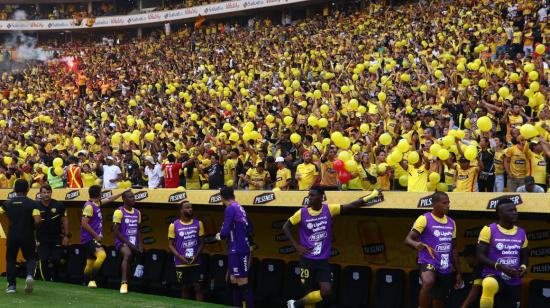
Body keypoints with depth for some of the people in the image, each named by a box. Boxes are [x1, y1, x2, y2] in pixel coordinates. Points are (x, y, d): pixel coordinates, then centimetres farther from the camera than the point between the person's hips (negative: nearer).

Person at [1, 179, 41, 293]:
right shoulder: (31, 204, -7)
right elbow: (37, 221, -15)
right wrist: (31, 228, 4)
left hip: (12, 236, 2)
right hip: (27, 236, -1)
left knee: (10, 259, 17)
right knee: (30, 258, 15)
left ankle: (11, 285, 12)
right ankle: (30, 275, -15)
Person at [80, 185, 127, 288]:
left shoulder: (97, 203, 12)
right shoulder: (89, 206, -15)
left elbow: (109, 199, 29)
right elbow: (84, 224, -19)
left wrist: (123, 193, 30)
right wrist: (96, 235, -15)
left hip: (93, 239, 9)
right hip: (89, 238, -9)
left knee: (90, 263, 11)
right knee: (102, 255, -27)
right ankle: (92, 280, -25)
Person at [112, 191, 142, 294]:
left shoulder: (137, 212, 12)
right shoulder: (119, 212, -9)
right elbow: (116, 231, -12)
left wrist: (139, 244, 3)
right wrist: (128, 243, -16)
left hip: (134, 243, 8)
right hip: (122, 242, -8)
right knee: (128, 254, -34)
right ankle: (124, 283, -41)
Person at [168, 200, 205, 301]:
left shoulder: (198, 223, 2)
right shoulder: (174, 225, -3)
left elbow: (202, 242, 6)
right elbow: (170, 245, -1)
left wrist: (196, 255, -10)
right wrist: (180, 257, -14)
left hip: (196, 263, 1)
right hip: (181, 264, -1)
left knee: (198, 287, -1)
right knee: (185, 288, 8)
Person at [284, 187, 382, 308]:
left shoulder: (329, 209, -5)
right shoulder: (302, 212, -6)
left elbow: (351, 205, -6)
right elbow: (286, 227, 4)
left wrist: (372, 195, -12)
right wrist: (297, 246, -4)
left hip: (323, 260, 2)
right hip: (307, 260, -2)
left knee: (326, 291, -9)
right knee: (311, 292, 0)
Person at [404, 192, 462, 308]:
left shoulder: (451, 223, 11)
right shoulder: (425, 219, -8)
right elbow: (408, 239, -14)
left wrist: (458, 272, 17)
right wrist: (416, 244, -38)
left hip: (446, 269, 6)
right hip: (428, 263, -6)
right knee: (428, 282, -39)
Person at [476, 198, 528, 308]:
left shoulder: (521, 233, 9)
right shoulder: (489, 230, -8)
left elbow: (524, 256, 21)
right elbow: (480, 256, -10)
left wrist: (523, 266, -3)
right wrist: (499, 266, -23)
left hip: (514, 282, 6)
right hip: (494, 275, -6)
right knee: (490, 286, -42)